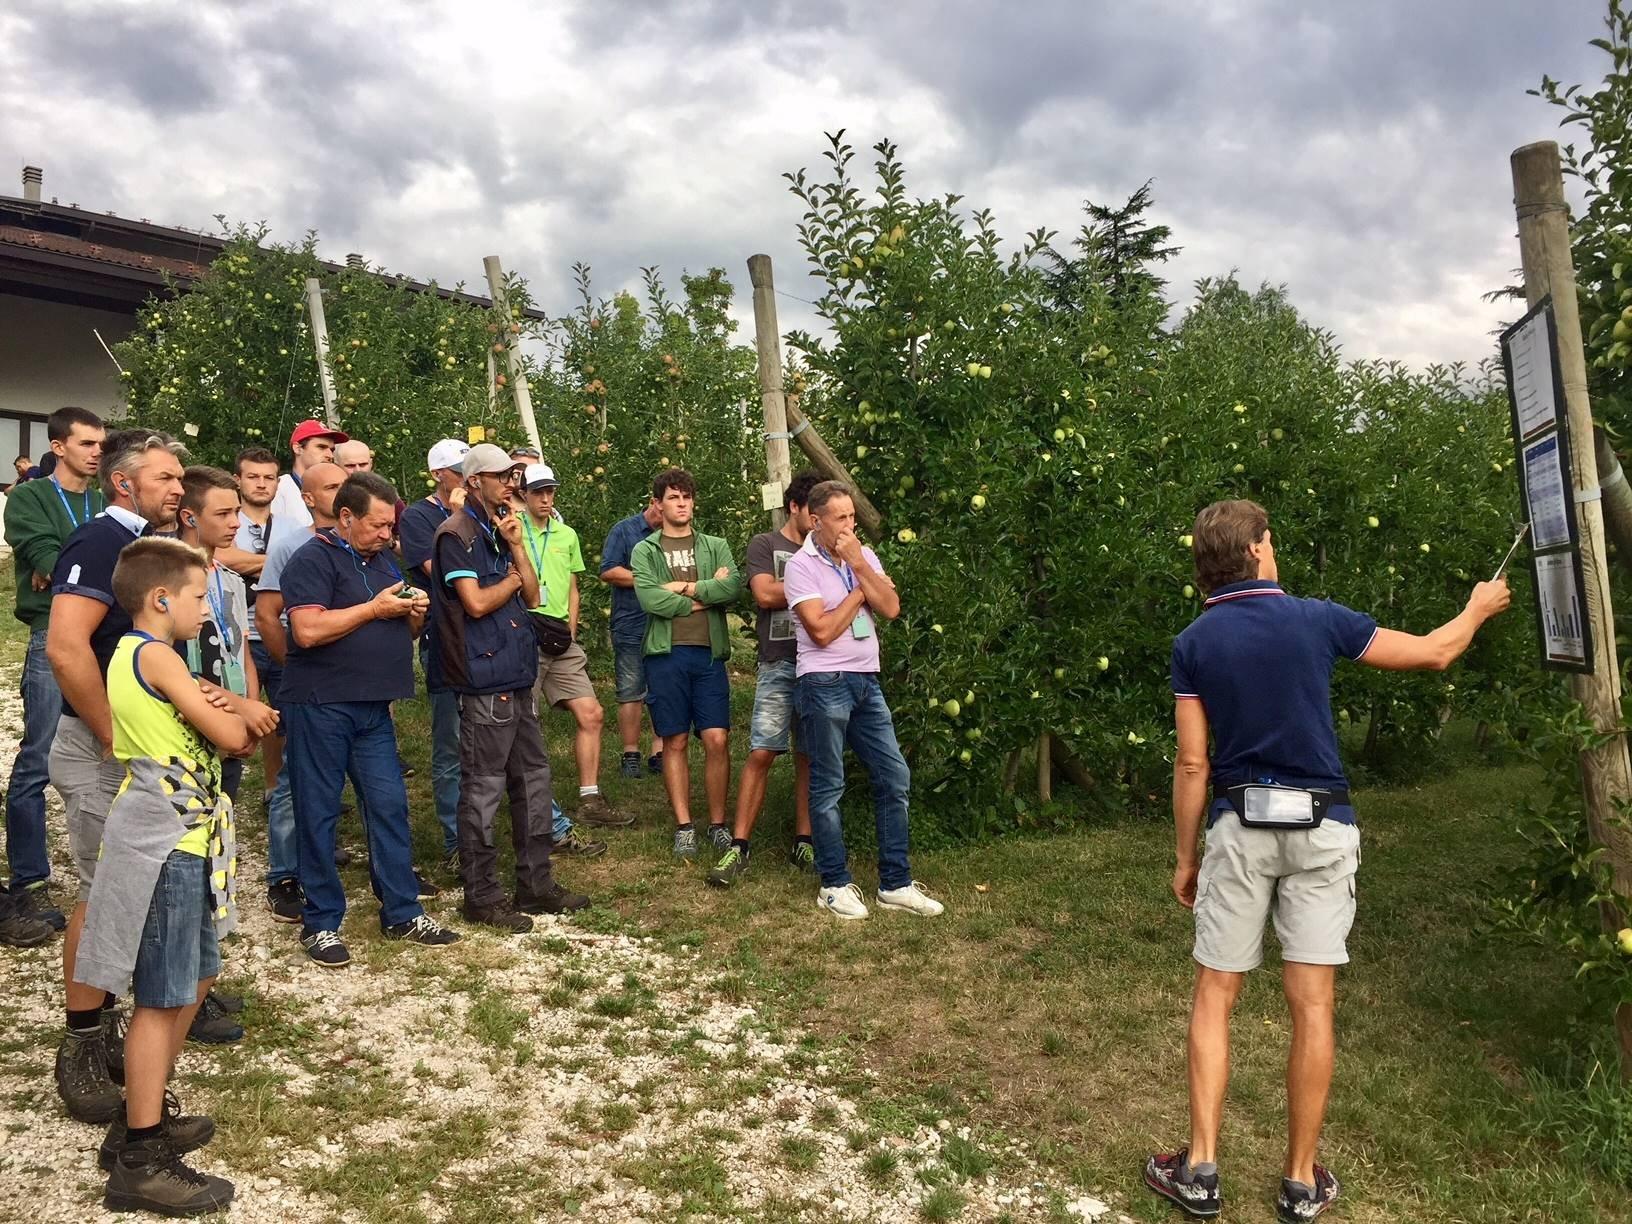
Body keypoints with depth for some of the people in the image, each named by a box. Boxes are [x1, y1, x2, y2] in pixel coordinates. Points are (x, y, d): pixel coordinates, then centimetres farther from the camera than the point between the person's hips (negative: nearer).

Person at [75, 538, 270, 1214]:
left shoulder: (134, 654, 15)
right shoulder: (155, 655, -16)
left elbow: (195, 709, 14)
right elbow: (230, 737, -17)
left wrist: (236, 712, -8)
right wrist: (243, 717, 5)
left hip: (177, 838, 10)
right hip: (166, 844, -10)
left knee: (195, 978, 20)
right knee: (162, 999, -3)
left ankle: (145, 1115, 33)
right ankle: (140, 1161, 6)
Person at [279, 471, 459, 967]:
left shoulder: (382, 561, 16)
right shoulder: (313, 559, -8)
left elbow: (403, 633, 23)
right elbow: (307, 630, -21)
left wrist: (414, 615, 1)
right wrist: (374, 609, -15)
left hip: (372, 707, 7)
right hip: (320, 705, -7)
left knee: (389, 805, 7)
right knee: (319, 812, 3)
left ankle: (402, 912, 16)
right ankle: (321, 923, 14)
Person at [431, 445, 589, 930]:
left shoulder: (499, 533, 17)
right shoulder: (457, 535, -8)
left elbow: (531, 596, 12)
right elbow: (476, 602, -17)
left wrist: (517, 547, 0)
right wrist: (512, 580, 0)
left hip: (517, 679, 9)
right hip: (484, 681, -9)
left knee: (533, 778, 13)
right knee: (482, 789, -1)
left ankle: (535, 884, 23)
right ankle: (481, 895, 9)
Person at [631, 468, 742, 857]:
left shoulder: (715, 546, 13)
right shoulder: (644, 551, 8)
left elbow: (734, 587, -6)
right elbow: (650, 599, -10)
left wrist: (685, 587, -8)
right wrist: (708, 595, -6)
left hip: (709, 654, 1)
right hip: (666, 654, -1)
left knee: (717, 740, -3)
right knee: (674, 742, 4)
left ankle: (718, 824, 11)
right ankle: (684, 826, 13)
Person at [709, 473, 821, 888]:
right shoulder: (765, 545, 6)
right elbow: (766, 593, -9)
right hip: (780, 666, -4)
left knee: (809, 757, 7)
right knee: (761, 755, -7)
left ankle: (804, 843, 14)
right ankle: (738, 847, -1)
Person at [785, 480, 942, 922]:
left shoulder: (864, 556, 9)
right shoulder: (801, 566, -8)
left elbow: (891, 608, -3)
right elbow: (822, 630, -16)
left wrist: (859, 565, -10)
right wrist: (859, 591, -6)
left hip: (866, 682, 6)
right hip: (824, 685, -6)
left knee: (895, 777, 5)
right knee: (828, 786, 3)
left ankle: (895, 884, 15)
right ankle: (835, 885, 15)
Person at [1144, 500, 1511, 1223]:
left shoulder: (1194, 643, -3)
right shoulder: (1317, 619, -3)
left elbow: (1192, 764, -3)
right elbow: (1435, 653, 9)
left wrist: (1185, 857, 7)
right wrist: (1479, 608, 29)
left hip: (1239, 827, 0)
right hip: (1320, 828, 0)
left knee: (1214, 997, 9)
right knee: (1313, 1006, 6)